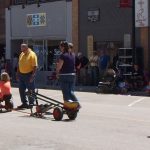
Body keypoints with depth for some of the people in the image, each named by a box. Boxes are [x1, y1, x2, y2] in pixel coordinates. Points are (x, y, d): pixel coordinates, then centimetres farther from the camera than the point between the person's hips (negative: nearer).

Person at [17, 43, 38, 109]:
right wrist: (18, 74, 12)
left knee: (30, 90, 1)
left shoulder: (32, 54, -12)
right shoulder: (21, 54, 11)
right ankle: (24, 103, 19)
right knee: (21, 90, 9)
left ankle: (31, 104, 11)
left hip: (29, 75, -7)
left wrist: (32, 76, -20)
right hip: (21, 74, 7)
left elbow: (35, 66, -16)